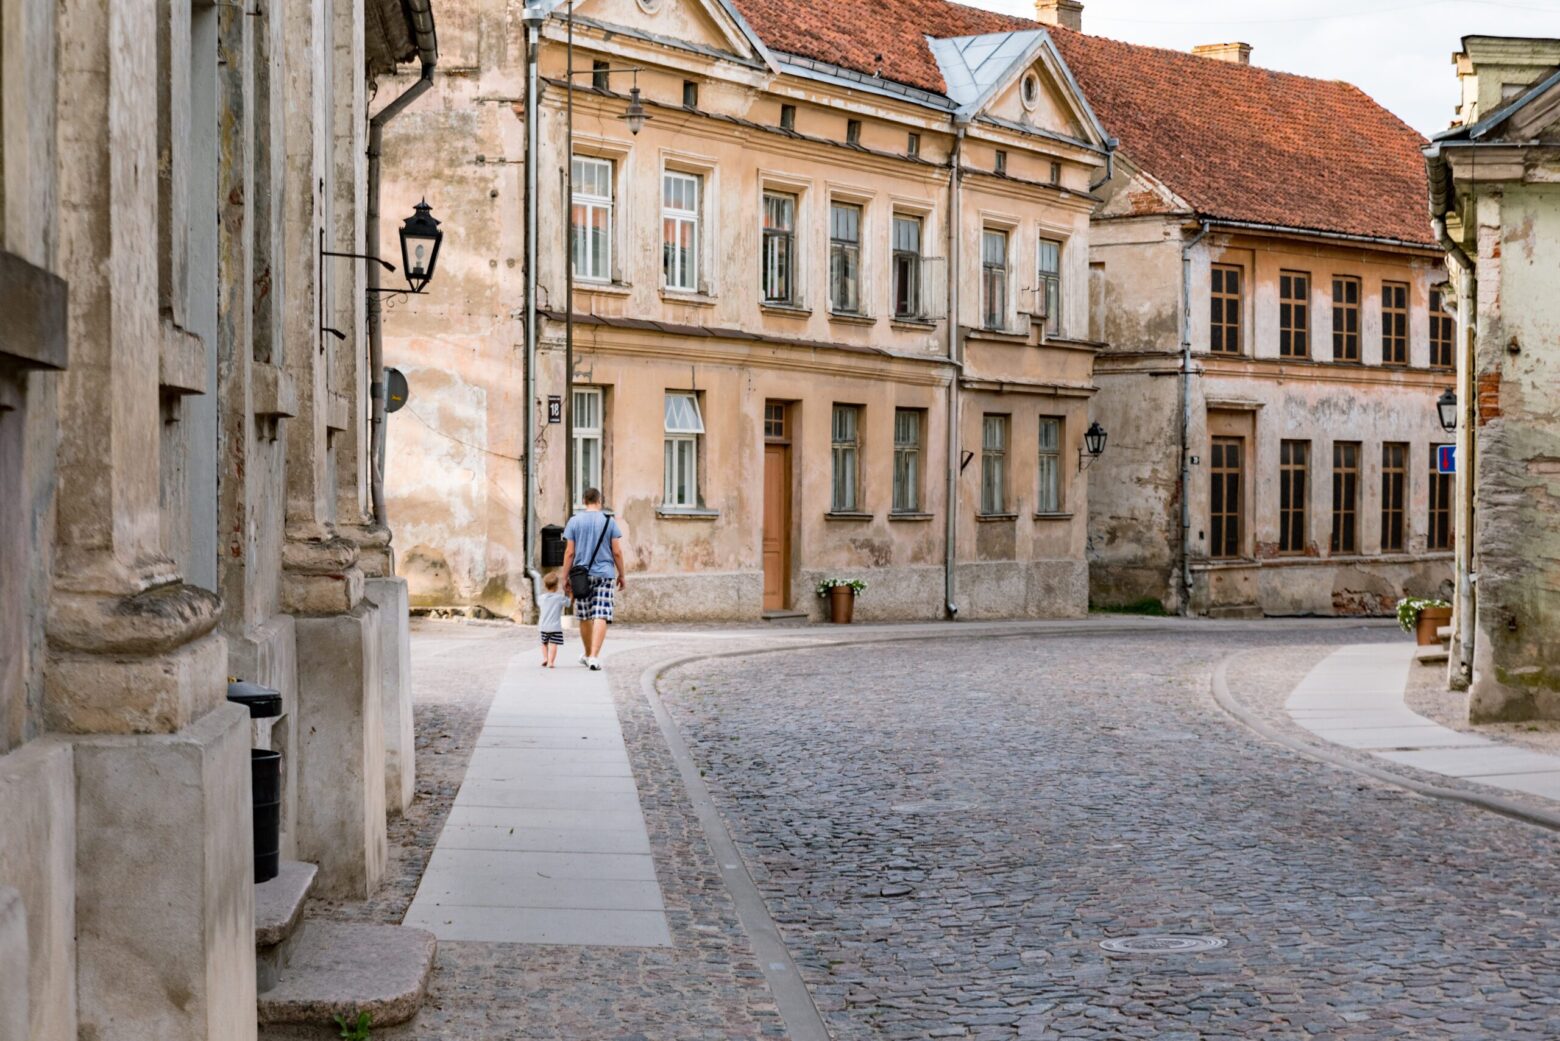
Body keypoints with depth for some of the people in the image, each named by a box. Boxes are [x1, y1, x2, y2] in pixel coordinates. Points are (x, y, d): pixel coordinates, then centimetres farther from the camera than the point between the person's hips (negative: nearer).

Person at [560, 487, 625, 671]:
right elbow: (617, 552, -1)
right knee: (601, 616, -6)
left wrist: (565, 577, 4)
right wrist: (621, 574, 10)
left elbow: (569, 552, -1)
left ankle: (588, 655, 28)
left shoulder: (574, 521, 1)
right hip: (605, 574, -2)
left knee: (585, 617, 14)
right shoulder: (609, 522, 0)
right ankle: (594, 657, -18)